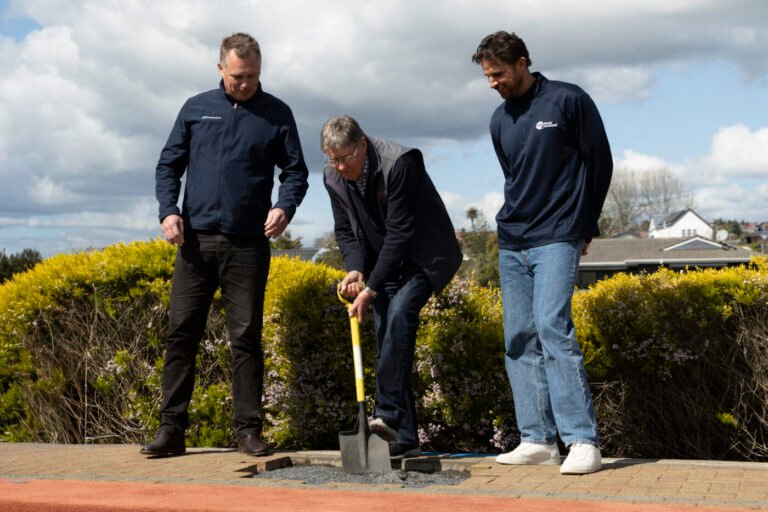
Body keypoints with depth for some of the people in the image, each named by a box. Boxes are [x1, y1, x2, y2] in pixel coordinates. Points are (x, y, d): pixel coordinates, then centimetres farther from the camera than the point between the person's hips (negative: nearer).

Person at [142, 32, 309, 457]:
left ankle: (248, 430, 7)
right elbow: (168, 165, 12)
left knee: (246, 338, 1)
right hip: (195, 241, 2)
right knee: (181, 332, 1)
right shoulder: (195, 109, 10)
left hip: (248, 246, -1)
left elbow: (295, 171, 7)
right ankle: (171, 429, 7)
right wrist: (168, 210, -5)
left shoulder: (277, 114, 7)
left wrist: (284, 207, -14)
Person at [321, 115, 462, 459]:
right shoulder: (333, 177, -5)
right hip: (383, 261, 7)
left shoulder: (398, 164, -26)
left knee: (400, 312, -29)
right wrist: (355, 270, -17)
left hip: (422, 255, -6)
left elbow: (400, 233, -27)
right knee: (387, 341, -1)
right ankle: (404, 437, 2)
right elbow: (345, 231, 3)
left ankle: (388, 414, -29)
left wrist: (371, 289, -27)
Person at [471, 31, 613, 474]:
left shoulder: (568, 101, -5)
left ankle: (584, 442, -17)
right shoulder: (499, 120, 13)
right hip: (512, 242, 7)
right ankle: (539, 439, 9)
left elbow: (600, 163, 0)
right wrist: (519, 222, 16)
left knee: (552, 326, -19)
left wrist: (581, 227, 2)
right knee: (519, 339, 4)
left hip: (556, 239, -7)